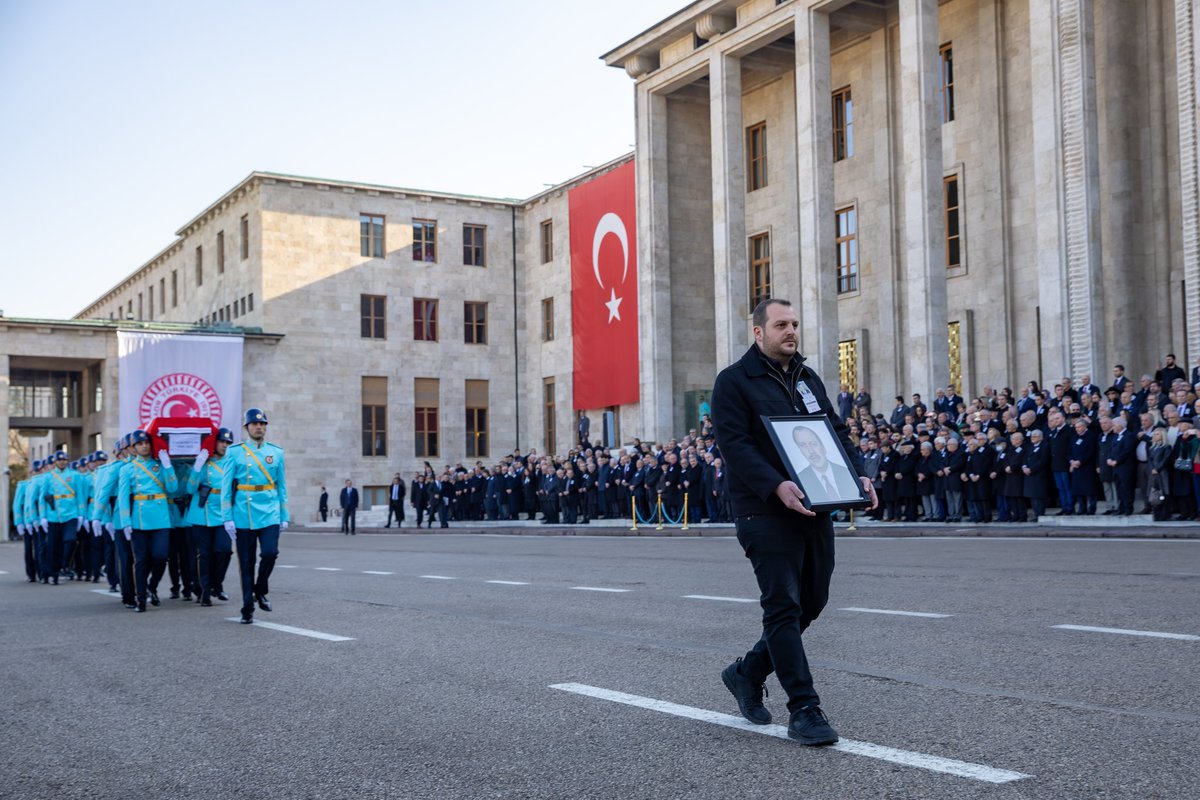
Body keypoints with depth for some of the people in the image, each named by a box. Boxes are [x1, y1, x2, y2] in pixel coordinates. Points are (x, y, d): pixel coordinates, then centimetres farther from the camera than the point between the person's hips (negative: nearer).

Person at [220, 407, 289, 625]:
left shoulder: (276, 452, 9)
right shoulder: (235, 453, 2)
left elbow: (282, 487, 13)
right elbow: (226, 488, 1)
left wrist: (284, 517, 9)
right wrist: (227, 518, -5)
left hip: (269, 515, 1)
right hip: (244, 516, -1)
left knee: (270, 553, -15)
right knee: (246, 564, 3)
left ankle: (260, 590, 12)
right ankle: (248, 609, 14)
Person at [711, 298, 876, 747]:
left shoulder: (808, 379, 18)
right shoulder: (734, 381, -4)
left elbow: (837, 431, 18)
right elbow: (734, 445, -15)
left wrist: (858, 475, -1)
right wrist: (776, 485, -28)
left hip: (815, 511, 7)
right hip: (766, 512, -7)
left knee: (811, 601, 11)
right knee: (784, 605, -7)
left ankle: (747, 673, 29)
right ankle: (804, 710, -3)